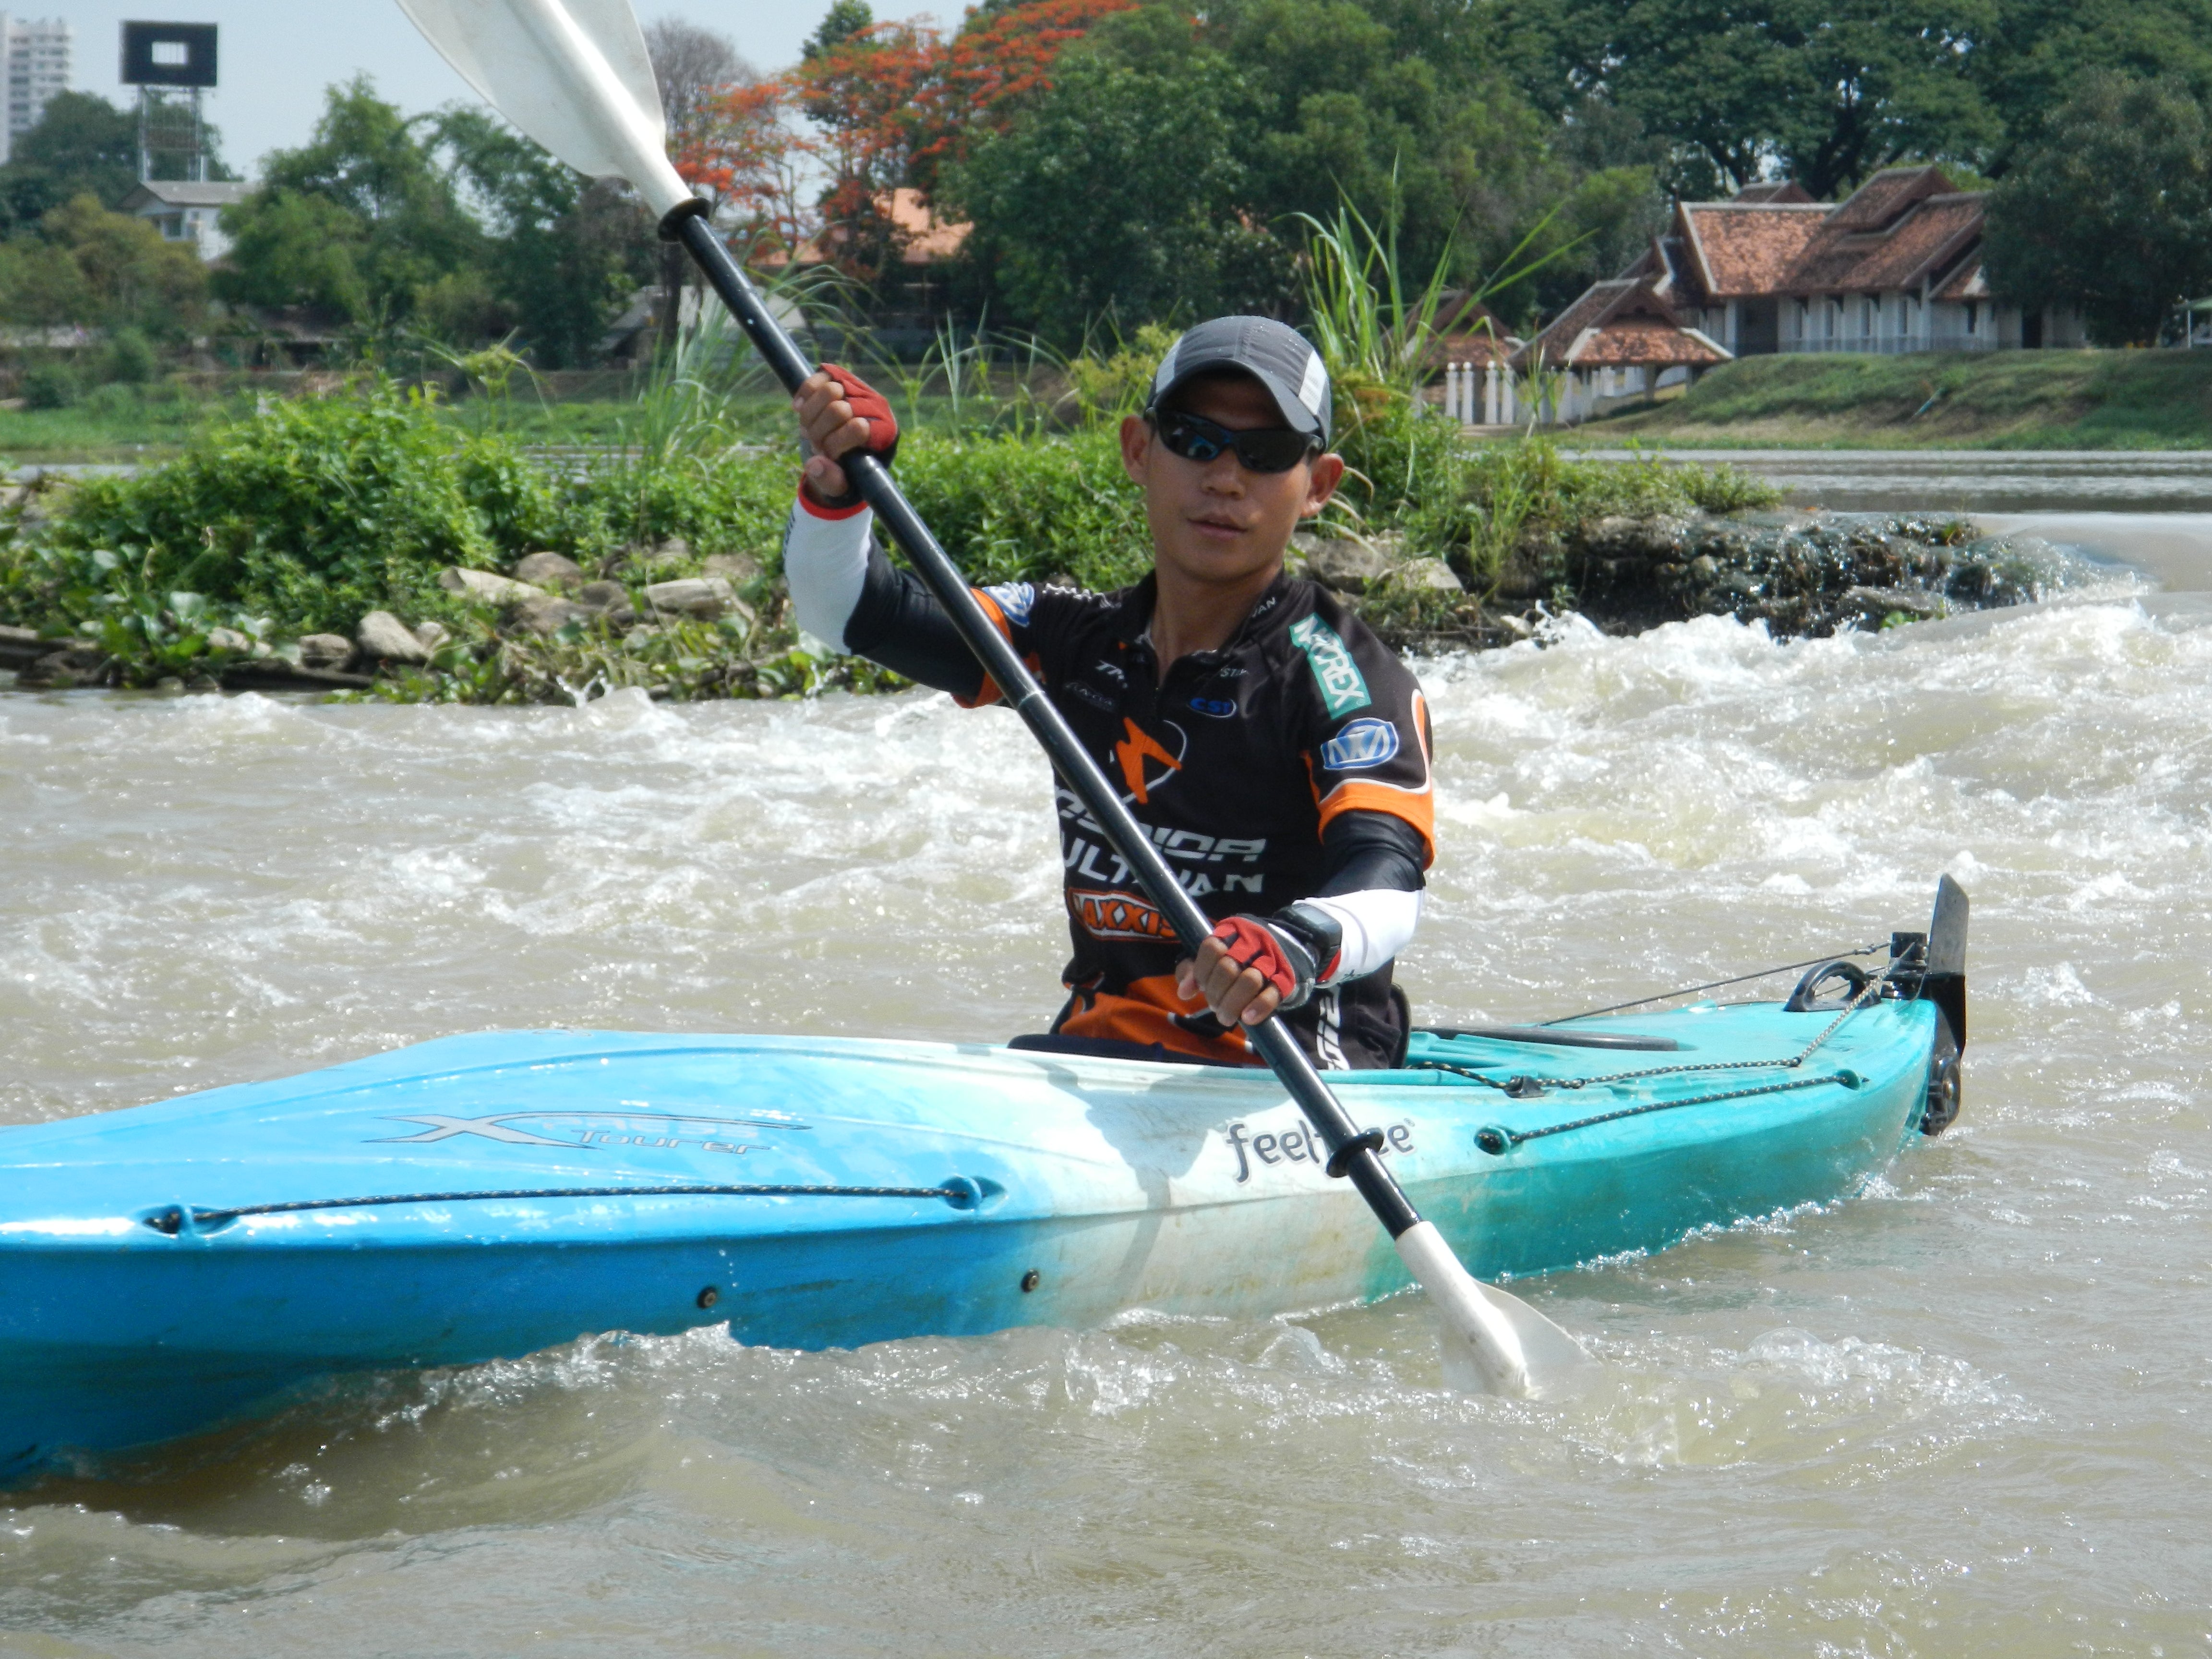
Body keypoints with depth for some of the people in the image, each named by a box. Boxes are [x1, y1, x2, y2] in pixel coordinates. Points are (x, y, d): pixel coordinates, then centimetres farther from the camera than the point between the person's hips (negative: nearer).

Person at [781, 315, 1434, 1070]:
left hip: (1294, 1074, -6)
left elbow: (1387, 881, -24)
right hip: (1098, 1043, 6)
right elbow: (850, 611, 9)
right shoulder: (1081, 640, 11)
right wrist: (835, 485, -13)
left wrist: (1302, 944, -47)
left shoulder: (1351, 682, -8)